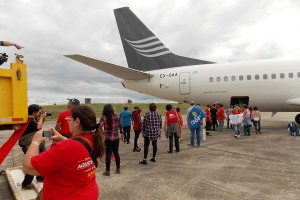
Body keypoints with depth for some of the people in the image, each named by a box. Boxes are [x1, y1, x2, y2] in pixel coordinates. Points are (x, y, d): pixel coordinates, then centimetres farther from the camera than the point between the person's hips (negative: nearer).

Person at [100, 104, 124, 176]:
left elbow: (99, 127, -18)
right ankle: (118, 169, 27)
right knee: (116, 153, 16)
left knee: (108, 154, 6)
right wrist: (122, 134, 18)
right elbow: (120, 126, 7)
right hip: (116, 138, 3)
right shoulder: (117, 116, -1)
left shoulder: (104, 117, -11)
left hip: (107, 138, -3)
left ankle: (107, 171, 15)